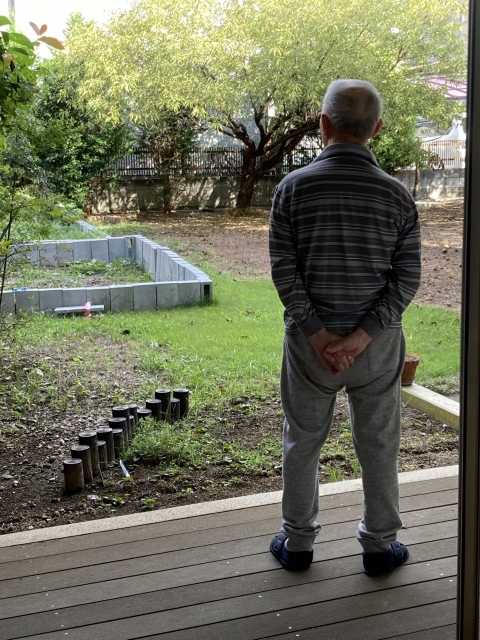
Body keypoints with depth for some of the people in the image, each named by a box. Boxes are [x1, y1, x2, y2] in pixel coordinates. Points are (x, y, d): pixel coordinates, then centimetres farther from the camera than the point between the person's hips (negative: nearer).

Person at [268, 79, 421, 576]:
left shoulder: (293, 188, -8)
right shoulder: (397, 195, -6)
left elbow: (283, 270, -12)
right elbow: (407, 279, -9)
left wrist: (319, 335, -10)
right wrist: (360, 337, -12)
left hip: (309, 339, 0)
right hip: (378, 341, 1)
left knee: (303, 441, 15)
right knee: (378, 445, 14)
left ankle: (296, 541, 27)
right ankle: (380, 545, 26)